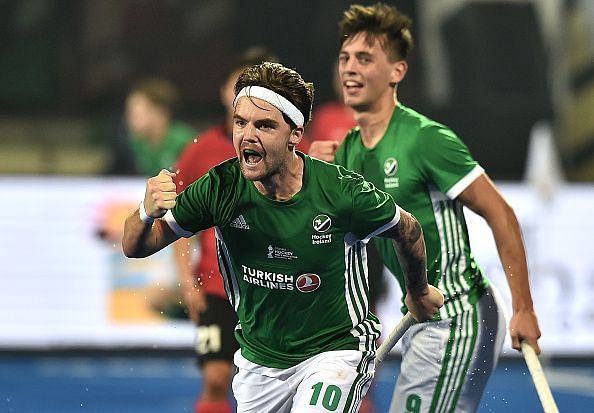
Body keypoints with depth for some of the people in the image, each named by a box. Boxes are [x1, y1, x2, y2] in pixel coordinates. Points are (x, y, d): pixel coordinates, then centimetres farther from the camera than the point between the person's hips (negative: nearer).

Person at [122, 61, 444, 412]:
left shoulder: (341, 192, -21)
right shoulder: (220, 188, -14)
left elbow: (408, 230, -1)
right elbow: (136, 248, -9)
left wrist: (419, 293, 17)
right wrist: (148, 212, -32)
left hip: (334, 353, -4)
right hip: (259, 363, 5)